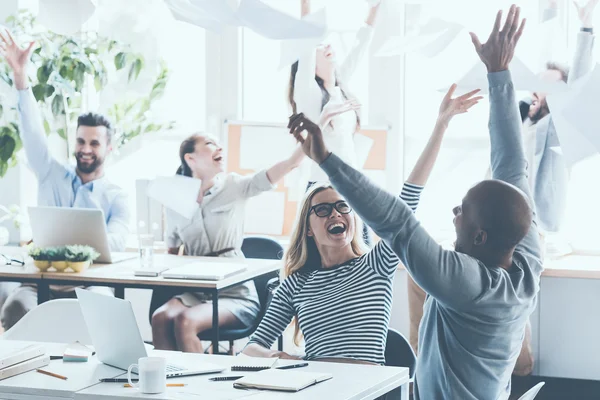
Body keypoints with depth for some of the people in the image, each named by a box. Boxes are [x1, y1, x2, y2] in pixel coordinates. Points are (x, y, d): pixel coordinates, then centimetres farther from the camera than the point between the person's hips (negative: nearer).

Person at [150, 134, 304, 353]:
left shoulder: (234, 187, 0)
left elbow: (289, 164, -10)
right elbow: (172, 253, 22)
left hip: (236, 294, -3)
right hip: (195, 292, 3)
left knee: (185, 321, -30)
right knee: (160, 318, -28)